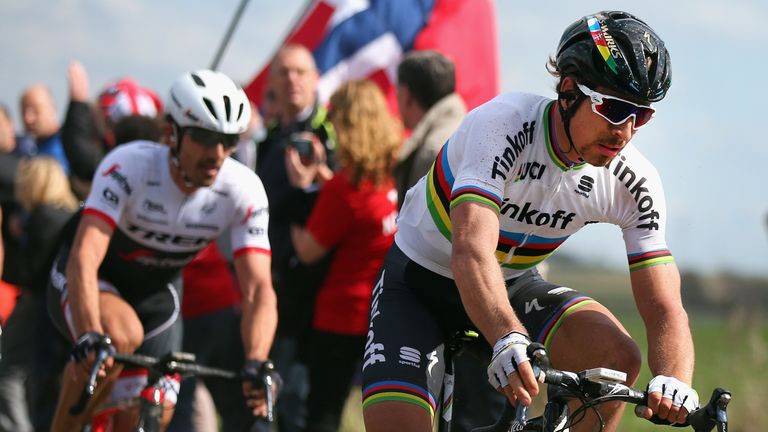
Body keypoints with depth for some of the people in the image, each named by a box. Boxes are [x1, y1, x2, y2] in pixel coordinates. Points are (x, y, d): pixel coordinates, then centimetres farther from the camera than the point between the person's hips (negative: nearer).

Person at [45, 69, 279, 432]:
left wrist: (256, 363, -45)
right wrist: (89, 337, -58)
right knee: (123, 334, -37)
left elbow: (258, 289, -26)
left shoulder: (244, 191, -21)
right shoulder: (130, 165, -32)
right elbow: (84, 257, -41)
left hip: (152, 294, 5)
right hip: (87, 282, -5)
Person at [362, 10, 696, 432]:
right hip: (418, 282, -4)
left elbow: (665, 309, -21)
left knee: (617, 355, -24)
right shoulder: (504, 125, -32)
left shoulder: (632, 183, -18)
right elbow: (471, 250, -46)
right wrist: (508, 340, -65)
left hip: (513, 286, 4)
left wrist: (673, 382, -45)